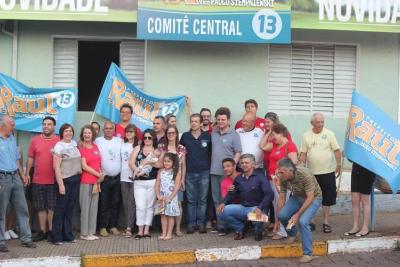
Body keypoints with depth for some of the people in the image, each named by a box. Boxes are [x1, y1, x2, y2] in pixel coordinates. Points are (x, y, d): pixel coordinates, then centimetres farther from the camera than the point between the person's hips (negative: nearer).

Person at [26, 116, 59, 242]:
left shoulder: (59, 141, -3)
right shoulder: (35, 140, 5)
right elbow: (31, 158, 9)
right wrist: (27, 173, 4)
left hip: (53, 180, -2)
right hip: (37, 180, 3)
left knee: (52, 207, 3)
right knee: (40, 207, 9)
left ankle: (51, 231, 13)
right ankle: (42, 231, 18)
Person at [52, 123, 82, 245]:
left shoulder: (74, 143, 11)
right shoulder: (59, 146, -8)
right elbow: (56, 167, -13)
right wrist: (61, 184, -17)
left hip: (76, 179, 6)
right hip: (65, 180, -6)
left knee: (70, 208, 11)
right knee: (61, 209, 0)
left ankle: (68, 235, 20)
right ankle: (56, 237, 7)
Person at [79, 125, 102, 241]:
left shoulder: (95, 147, 13)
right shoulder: (81, 148, -4)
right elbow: (84, 166, -11)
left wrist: (98, 180, 5)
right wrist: (98, 175, -8)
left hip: (96, 181, 6)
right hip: (86, 181, -6)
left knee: (94, 206, 8)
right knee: (85, 207, -1)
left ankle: (91, 232, 15)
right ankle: (84, 233, 5)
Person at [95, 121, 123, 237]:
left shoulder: (119, 141, 6)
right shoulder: (98, 141, -2)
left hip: (117, 177, 3)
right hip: (104, 177, -3)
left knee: (115, 203, 9)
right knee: (103, 204, 2)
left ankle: (113, 226, 18)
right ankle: (103, 227, 11)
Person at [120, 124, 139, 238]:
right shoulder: (122, 145, 12)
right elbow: (120, 159, 16)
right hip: (124, 177, 5)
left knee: (131, 202, -5)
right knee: (125, 202, 7)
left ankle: (129, 228, -6)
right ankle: (129, 226, 15)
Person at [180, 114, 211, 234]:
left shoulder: (207, 136, 2)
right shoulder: (185, 136, 4)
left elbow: (212, 152, 9)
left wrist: (210, 165, 0)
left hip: (204, 172, 0)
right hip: (190, 172, 1)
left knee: (202, 199, 5)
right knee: (191, 200, 6)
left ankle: (201, 223, 14)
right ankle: (191, 223, 14)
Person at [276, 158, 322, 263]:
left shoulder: (305, 174, -34)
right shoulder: (283, 178, -16)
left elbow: (310, 198, -29)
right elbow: (281, 198, -4)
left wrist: (297, 214, -27)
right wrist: (278, 216, -1)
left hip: (313, 198, -5)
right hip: (297, 197, 6)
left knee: (303, 221, -26)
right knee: (282, 215, -15)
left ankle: (308, 254, -12)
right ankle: (292, 234, 17)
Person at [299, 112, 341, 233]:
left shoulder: (329, 134, 0)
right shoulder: (306, 136, 3)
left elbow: (336, 150, 2)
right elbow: (303, 153, 4)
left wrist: (339, 164, -4)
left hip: (328, 171, -1)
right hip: (312, 172, 1)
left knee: (327, 197, 4)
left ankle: (326, 222, 14)